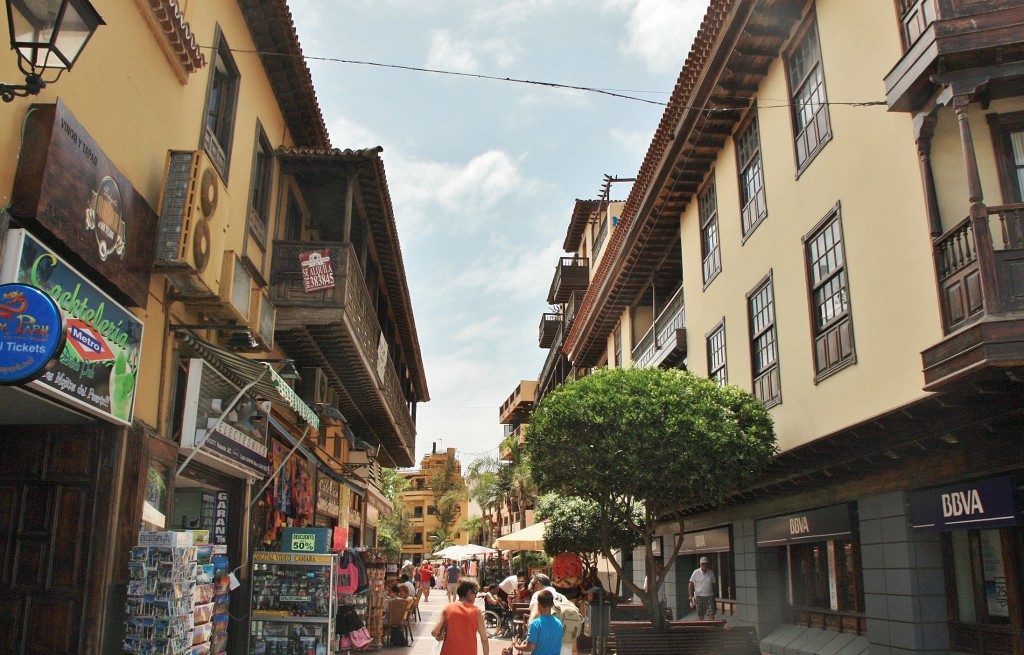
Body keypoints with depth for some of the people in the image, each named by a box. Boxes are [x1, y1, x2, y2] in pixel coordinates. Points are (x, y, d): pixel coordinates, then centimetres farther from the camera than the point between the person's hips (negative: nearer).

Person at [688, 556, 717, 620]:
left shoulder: (711, 573, 6)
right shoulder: (696, 572, -3)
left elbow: (713, 584, 14)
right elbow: (691, 584, 0)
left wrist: (714, 595, 13)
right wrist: (691, 596, -6)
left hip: (709, 596, 2)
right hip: (699, 596, -2)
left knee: (711, 614, -8)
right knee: (700, 616, 2)